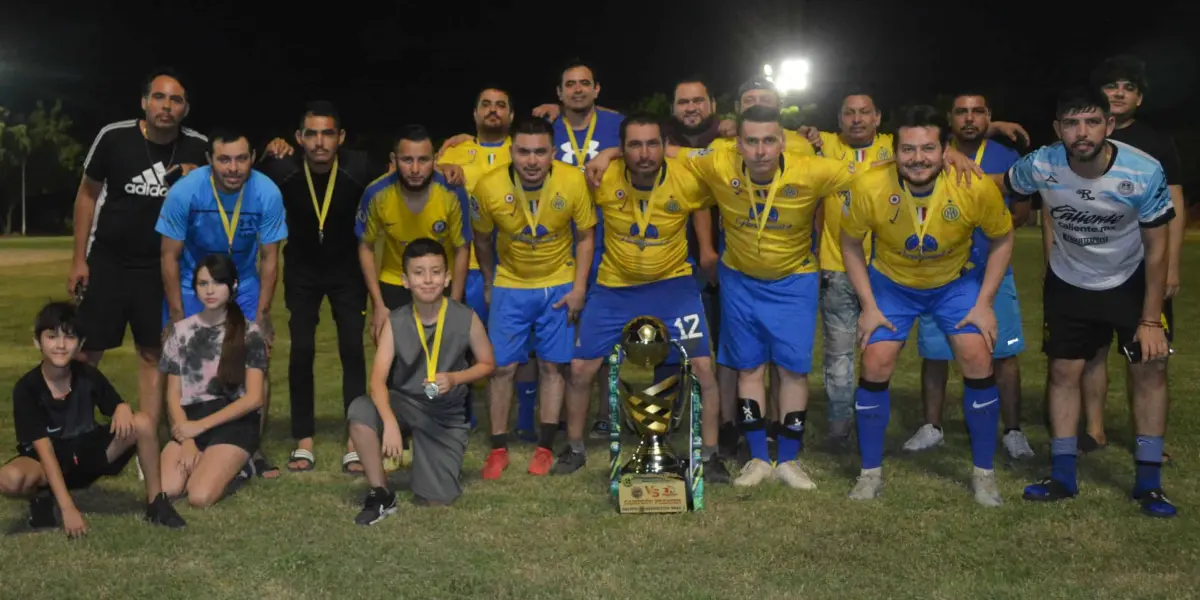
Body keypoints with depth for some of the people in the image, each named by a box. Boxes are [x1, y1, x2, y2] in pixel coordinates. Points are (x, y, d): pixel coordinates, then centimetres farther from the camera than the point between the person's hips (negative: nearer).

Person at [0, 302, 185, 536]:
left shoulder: (88, 375, -12)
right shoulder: (26, 388, -20)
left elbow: (118, 406, 2)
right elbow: (44, 449, -24)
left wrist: (122, 409, -28)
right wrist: (68, 508, -31)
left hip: (88, 452, 3)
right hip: (49, 462, -2)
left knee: (143, 423, -23)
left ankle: (155, 501, -9)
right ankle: (42, 495, 0)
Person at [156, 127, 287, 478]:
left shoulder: (268, 194, -23)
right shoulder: (184, 192, -26)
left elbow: (269, 258, -12)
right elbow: (170, 256, -15)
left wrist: (261, 316, -11)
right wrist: (176, 317, -14)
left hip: (244, 287, 1)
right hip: (190, 286, -1)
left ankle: (253, 449, 9)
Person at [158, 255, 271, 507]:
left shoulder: (249, 333, -1)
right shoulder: (181, 331, 8)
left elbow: (253, 398, -6)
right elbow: (173, 395, 7)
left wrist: (200, 426, -12)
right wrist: (186, 441, -9)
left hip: (234, 421, -3)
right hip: (190, 419, 3)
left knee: (200, 496, -26)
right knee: (164, 489, -24)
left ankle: (236, 467, 6)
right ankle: (201, 462, 6)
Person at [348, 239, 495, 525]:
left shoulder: (467, 319, -13)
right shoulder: (395, 322, -12)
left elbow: (487, 364, 0)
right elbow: (378, 379, -19)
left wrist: (455, 378, -20)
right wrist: (390, 422, -36)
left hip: (446, 414, -1)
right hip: (405, 403, 1)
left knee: (436, 501, -7)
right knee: (360, 411, -33)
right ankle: (381, 495, -12)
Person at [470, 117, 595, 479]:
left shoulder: (574, 182, -19)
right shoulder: (489, 187, -19)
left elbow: (584, 236, -5)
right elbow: (482, 239, 0)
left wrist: (579, 288, -9)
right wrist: (490, 283, 7)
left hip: (559, 285, 0)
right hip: (510, 286, 0)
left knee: (552, 365, 3)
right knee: (502, 366, 0)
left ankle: (545, 447, 15)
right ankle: (498, 448, 13)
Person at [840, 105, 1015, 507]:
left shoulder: (977, 188, -28)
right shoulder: (870, 188, -29)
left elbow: (1002, 240, -8)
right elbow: (850, 246, -10)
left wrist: (984, 303, -12)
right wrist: (869, 306, -12)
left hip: (956, 282, 0)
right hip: (891, 283, 0)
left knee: (978, 361, -11)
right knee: (875, 366, -8)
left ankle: (984, 473, 8)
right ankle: (871, 472, 9)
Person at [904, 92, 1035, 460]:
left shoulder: (1007, 160, 0)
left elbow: (1022, 210, 9)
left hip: (992, 272, 0)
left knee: (1003, 353, -1)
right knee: (934, 353, 7)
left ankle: (1013, 432, 13)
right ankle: (931, 427, 23)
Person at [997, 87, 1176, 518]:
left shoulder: (1145, 172, -28)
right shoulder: (1041, 166, -25)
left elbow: (1156, 249, -16)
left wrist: (1151, 320, -15)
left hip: (1131, 282, -1)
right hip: (1068, 283, 1)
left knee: (1150, 367, -6)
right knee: (1064, 370, 3)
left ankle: (1148, 481, 6)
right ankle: (1063, 476, 14)